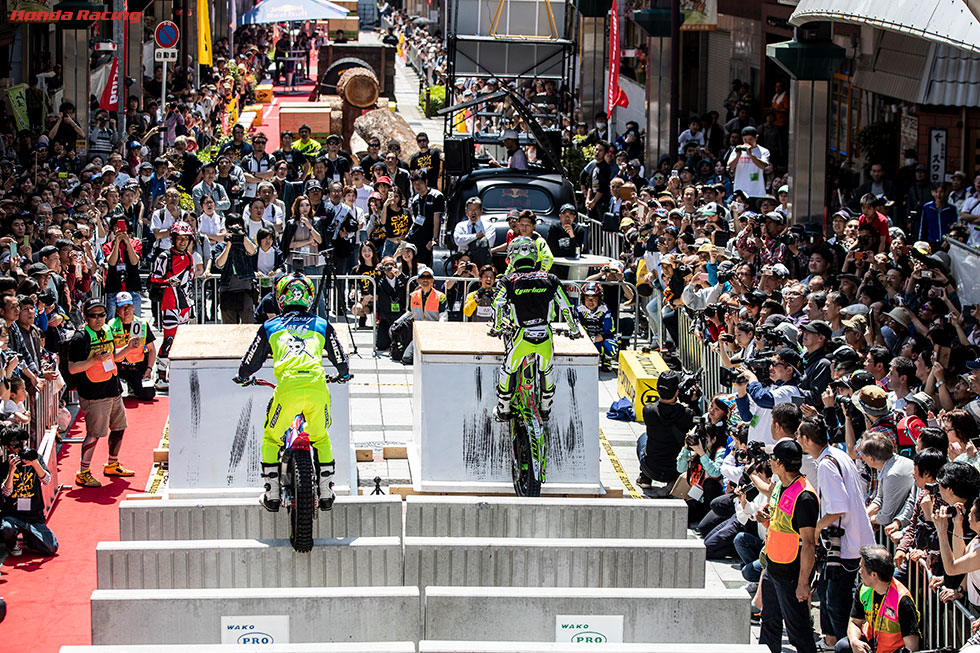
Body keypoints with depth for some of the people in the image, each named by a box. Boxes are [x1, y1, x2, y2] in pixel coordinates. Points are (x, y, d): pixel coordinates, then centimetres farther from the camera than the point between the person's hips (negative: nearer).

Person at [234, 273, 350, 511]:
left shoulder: (270, 326, 19)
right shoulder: (322, 325, 22)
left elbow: (250, 362, 26)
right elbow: (340, 360, 29)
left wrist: (243, 376, 48)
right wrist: (344, 375, 52)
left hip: (287, 387, -2)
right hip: (317, 386, 2)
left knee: (271, 439, 18)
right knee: (321, 439, 23)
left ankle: (272, 495, 16)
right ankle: (326, 493, 21)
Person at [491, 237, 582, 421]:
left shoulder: (508, 281, -4)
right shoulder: (550, 279, 2)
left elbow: (497, 306, -9)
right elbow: (566, 307, 5)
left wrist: (496, 328, 10)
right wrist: (575, 330, 20)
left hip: (522, 337, -2)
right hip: (545, 336, 2)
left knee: (508, 370, 20)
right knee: (547, 370, 26)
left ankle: (503, 410, 30)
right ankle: (546, 409, 37)